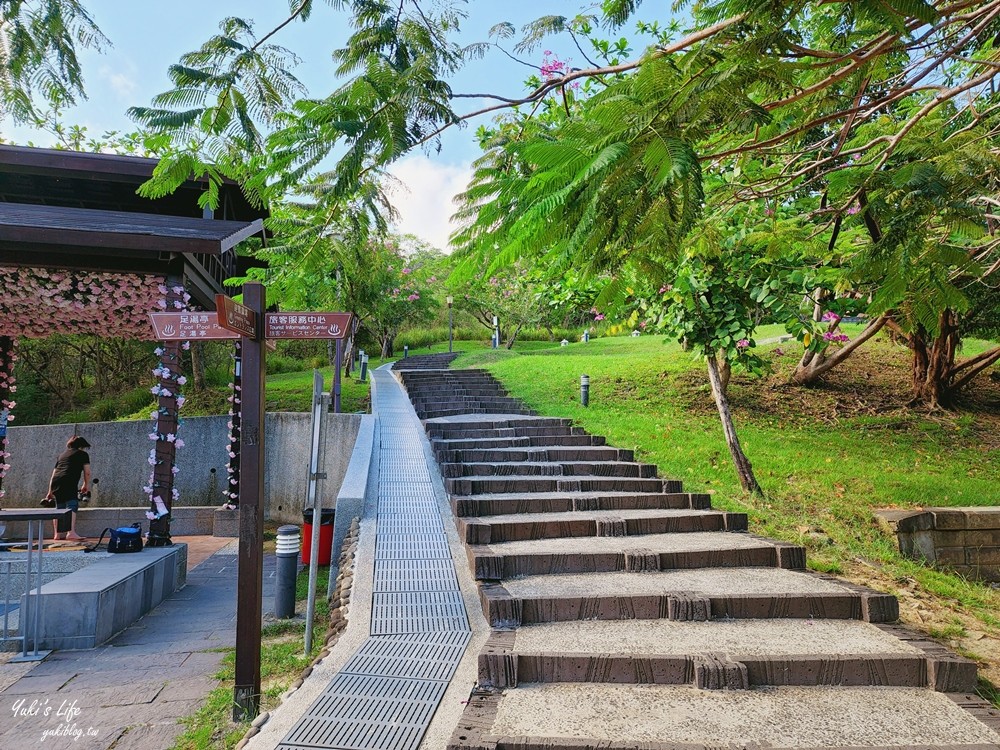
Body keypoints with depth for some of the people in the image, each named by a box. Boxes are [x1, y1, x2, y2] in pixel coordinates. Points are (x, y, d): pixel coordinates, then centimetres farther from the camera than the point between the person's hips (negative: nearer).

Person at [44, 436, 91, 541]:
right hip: (69, 481, -6)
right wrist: (86, 485, 26)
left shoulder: (61, 455, 32)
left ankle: (58, 534, 23)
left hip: (55, 482, 7)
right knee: (72, 505, -12)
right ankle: (71, 532, -26)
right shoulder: (83, 454, 16)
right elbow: (87, 472, 11)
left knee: (59, 507, 16)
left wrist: (50, 492, 34)